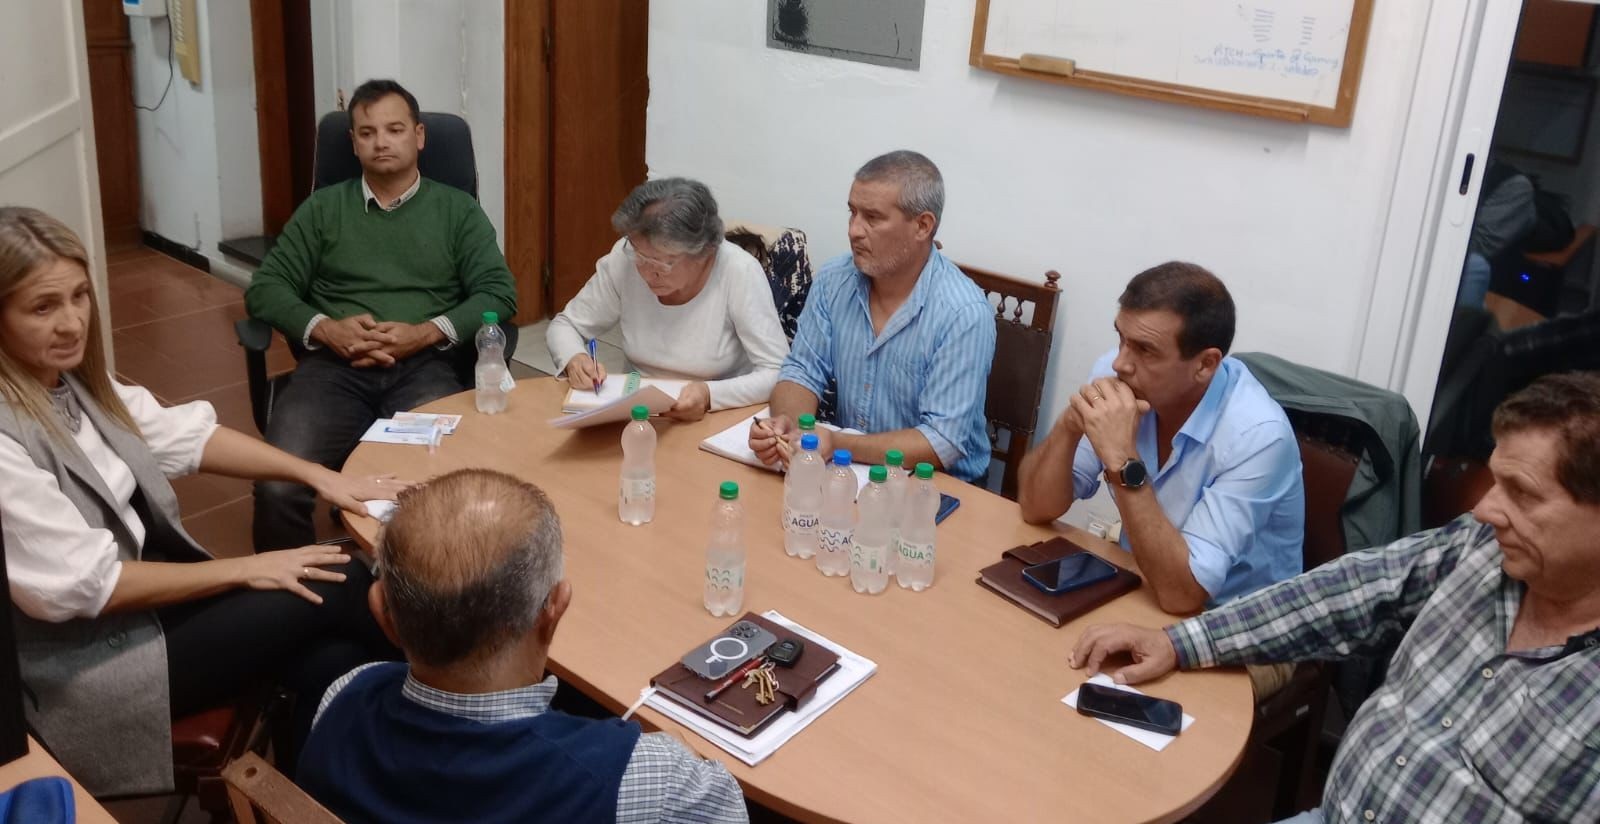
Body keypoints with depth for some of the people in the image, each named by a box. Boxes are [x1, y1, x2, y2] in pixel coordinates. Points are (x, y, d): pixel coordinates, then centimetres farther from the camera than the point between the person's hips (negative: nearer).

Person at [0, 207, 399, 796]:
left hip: (137, 592, 8)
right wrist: (246, 569, -17)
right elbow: (77, 585, -24)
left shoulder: (69, 379, 2)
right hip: (83, 661, -8)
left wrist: (317, 475, -1)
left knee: (331, 660, -14)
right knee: (336, 588, -12)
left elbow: (180, 436, 9)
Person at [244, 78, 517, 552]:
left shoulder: (458, 210, 15)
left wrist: (426, 333, -11)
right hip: (335, 367, 1)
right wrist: (325, 329, -8)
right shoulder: (323, 207, 18)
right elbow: (266, 288, 12)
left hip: (425, 367, -1)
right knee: (277, 489, -26)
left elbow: (499, 293, 4)